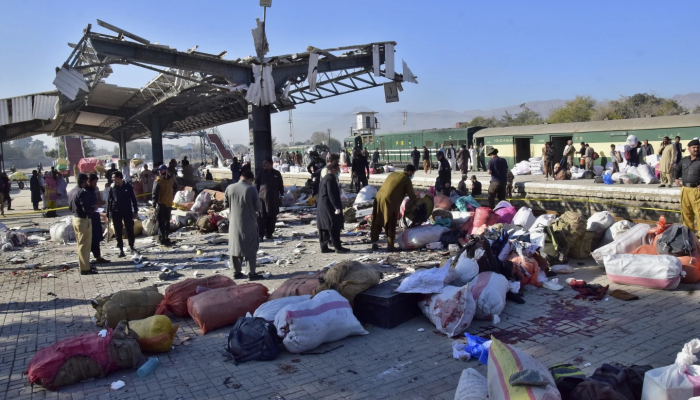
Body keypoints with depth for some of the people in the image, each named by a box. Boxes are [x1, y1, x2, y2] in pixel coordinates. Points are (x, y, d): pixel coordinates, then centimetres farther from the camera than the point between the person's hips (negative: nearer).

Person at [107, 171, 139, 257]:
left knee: (130, 230, 5)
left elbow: (133, 199, 2)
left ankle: (131, 247, 22)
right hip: (116, 212, 1)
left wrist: (135, 211, -2)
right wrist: (108, 214, -1)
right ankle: (121, 250, 10)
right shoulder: (112, 188, 1)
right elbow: (109, 201, 3)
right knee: (118, 232, 3)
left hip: (127, 211, -1)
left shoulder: (128, 186, -1)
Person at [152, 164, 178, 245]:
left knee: (167, 221, 16)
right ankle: (162, 239, 0)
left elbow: (175, 187, 23)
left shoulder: (171, 179, 3)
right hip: (161, 204, -6)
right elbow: (154, 193, -14)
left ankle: (166, 237, 28)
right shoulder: (158, 181, -13)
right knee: (161, 222, -4)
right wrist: (155, 204, -19)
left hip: (169, 203, 6)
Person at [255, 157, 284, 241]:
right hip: (262, 198, -1)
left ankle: (269, 234, 17)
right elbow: (256, 184, 8)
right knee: (262, 217, -6)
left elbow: (281, 185, 12)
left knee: (272, 217, 6)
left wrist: (281, 195, 10)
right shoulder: (261, 173, 5)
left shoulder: (277, 173, 5)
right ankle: (260, 234, -3)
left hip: (274, 199, 1)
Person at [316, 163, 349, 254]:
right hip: (329, 207, -11)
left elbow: (320, 193, 21)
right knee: (334, 228, -6)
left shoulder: (325, 178, 17)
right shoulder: (330, 179, -15)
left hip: (322, 207, 11)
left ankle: (324, 247, 14)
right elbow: (332, 195, -22)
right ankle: (338, 247, -2)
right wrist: (337, 207, -21)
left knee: (324, 228, 11)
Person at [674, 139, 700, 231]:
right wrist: (676, 178, 21)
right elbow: (676, 169, 32)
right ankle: (688, 229, 25)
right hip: (685, 189, 5)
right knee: (685, 212, 13)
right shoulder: (683, 160, 12)